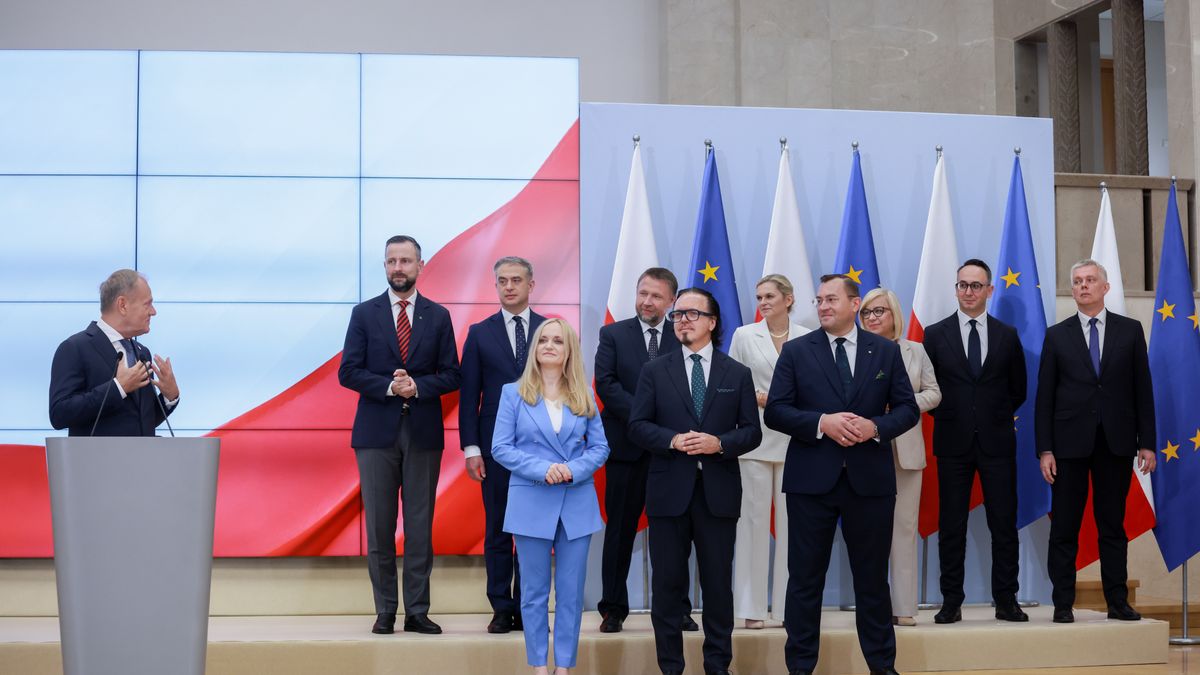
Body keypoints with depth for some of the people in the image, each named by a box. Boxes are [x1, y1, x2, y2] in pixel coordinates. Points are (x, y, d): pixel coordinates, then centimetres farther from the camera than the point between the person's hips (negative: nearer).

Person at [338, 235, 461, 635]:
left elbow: (451, 375, 4)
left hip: (423, 432, 1)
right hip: (377, 431, -1)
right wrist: (389, 387, -14)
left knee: (420, 525, 2)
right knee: (379, 526, 1)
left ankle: (417, 611, 7)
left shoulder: (438, 316, 8)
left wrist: (417, 386, -13)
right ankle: (385, 611, 8)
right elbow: (348, 372, 0)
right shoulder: (364, 314, 5)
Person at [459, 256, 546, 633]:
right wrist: (470, 448, -4)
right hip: (496, 446, 0)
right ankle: (502, 608, 10)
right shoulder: (480, 333, 6)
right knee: (497, 530, 4)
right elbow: (469, 395, 4)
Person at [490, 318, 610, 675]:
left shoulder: (584, 397, 7)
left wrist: (574, 469, -14)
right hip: (532, 504, -2)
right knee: (534, 591, 4)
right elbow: (500, 448, -4)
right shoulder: (514, 393, 1)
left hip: (577, 504, 2)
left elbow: (600, 447, 5)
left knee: (571, 591, 4)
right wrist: (542, 469, -17)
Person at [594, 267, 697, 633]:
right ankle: (613, 609, 12)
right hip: (626, 448, 0)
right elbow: (606, 384, -6)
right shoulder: (613, 334, 5)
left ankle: (677, 609, 13)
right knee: (620, 530, 5)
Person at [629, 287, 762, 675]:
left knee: (718, 582, 6)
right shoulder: (654, 371, 6)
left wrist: (719, 444, -15)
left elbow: (752, 432, 3)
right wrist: (673, 440, -16)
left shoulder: (738, 374, 7)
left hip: (719, 491, 0)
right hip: (669, 490, 0)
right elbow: (637, 425, 1)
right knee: (668, 582, 4)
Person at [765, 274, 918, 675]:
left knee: (872, 577, 10)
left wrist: (876, 427, -15)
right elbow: (774, 411, -4)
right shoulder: (796, 352, 2)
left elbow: (908, 408, 4)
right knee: (805, 578, 4)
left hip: (870, 479, 1)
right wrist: (822, 423, -18)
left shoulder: (886, 351, 6)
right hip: (811, 480, -1)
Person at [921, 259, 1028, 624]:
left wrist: (998, 417, 7)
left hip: (996, 442, 1)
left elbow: (1018, 389, 13)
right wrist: (947, 418, 2)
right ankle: (951, 601, 8)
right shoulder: (935, 334, 4)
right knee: (951, 525, 2)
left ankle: (1006, 600, 9)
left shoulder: (1007, 335, 7)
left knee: (1004, 524, 2)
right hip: (953, 443, -1)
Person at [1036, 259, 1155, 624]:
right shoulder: (1057, 335, 4)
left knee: (1113, 526, 7)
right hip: (1070, 442, -1)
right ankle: (1063, 603, 7)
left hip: (1116, 443, 1)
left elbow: (1142, 389, 6)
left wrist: (1146, 442, 0)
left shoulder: (1130, 330, 6)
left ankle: (1118, 602, 12)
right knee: (1064, 528, 2)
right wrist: (1045, 449, -4)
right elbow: (1044, 396, 2)